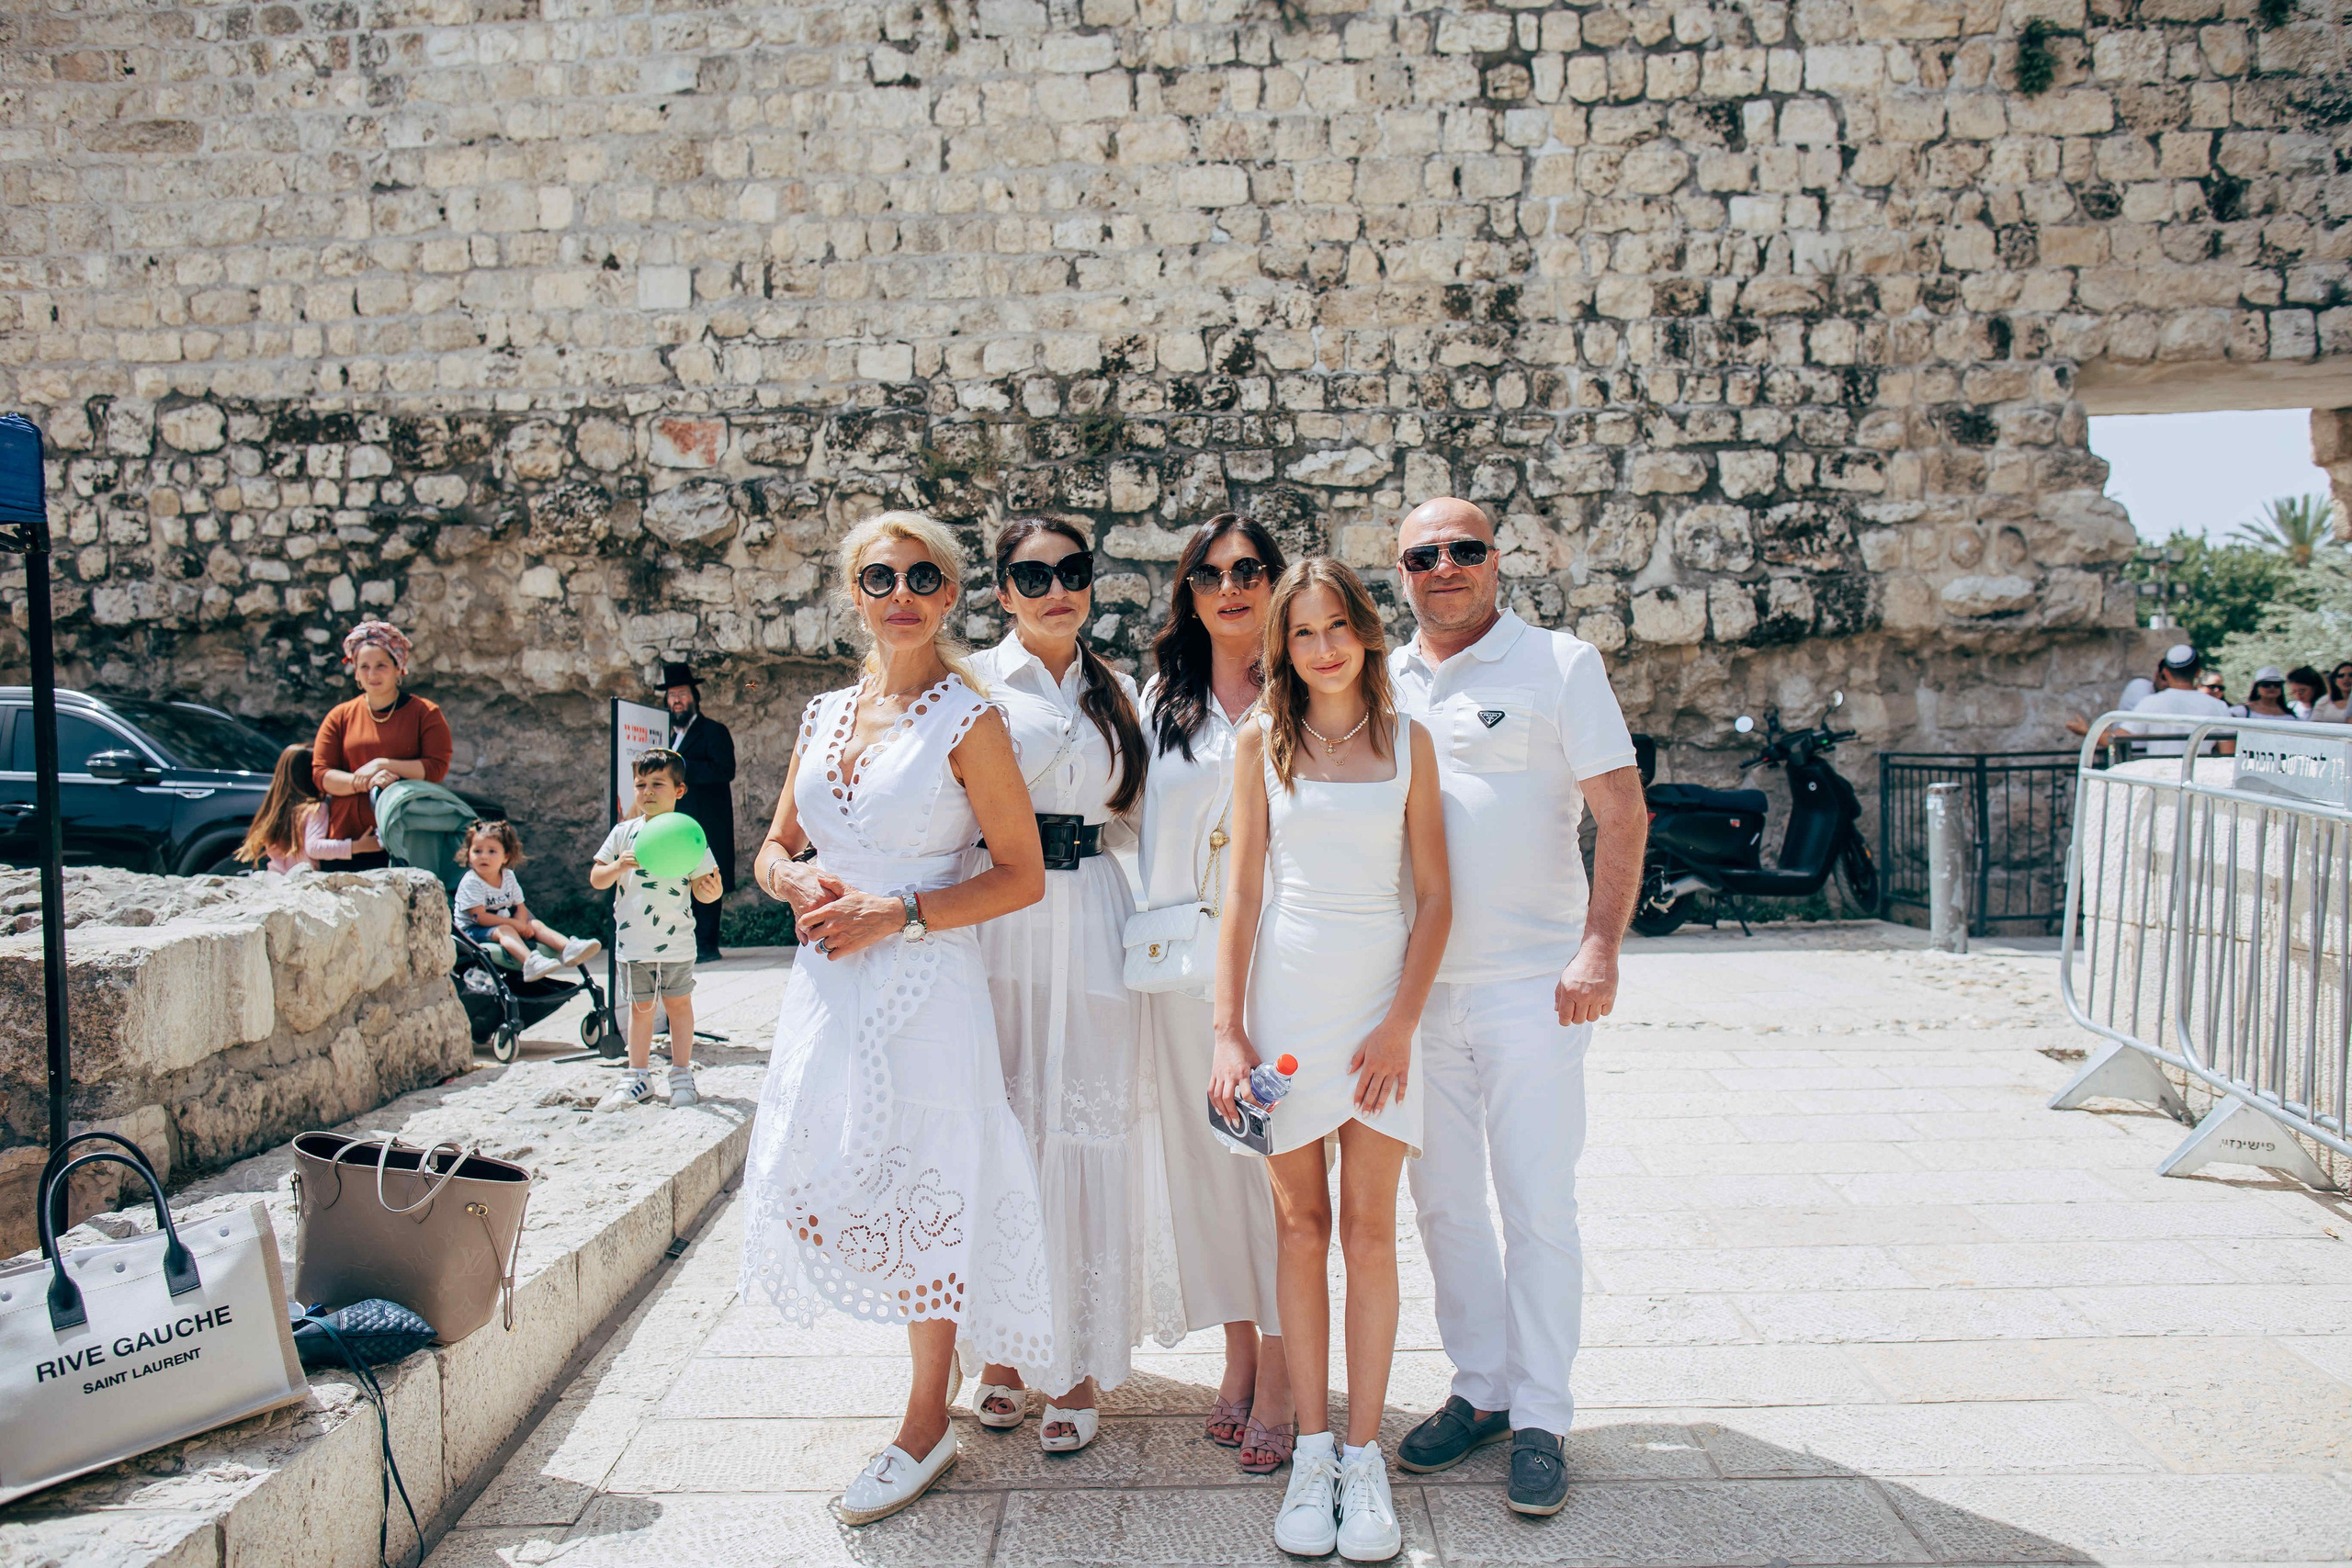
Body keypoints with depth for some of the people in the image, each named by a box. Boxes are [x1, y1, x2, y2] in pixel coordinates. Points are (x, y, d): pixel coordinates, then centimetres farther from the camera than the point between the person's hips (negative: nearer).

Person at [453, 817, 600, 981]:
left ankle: (569, 948, -33)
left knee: (536, 924, -11)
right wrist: (515, 924, -21)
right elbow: (481, 917, -21)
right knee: (504, 931, -33)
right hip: (473, 931, -7)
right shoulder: (470, 883, -16)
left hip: (506, 924, 7)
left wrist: (521, 925, -17)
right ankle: (530, 962, -61)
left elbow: (521, 907, 6)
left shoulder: (508, 877, 4)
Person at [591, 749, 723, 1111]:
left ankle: (682, 1076, 19)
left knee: (679, 1003, 7)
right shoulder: (624, 832, 3)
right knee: (640, 1007, 12)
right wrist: (618, 867, -16)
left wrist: (711, 890, -25)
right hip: (632, 941, 2)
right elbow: (596, 879, 4)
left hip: (675, 941, -2)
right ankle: (638, 1078, 22)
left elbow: (702, 890, -2)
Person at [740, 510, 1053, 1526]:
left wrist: (897, 913, -16)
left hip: (924, 986, -6)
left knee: (919, 1190, 0)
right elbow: (773, 850, 18)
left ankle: (927, 1424, 20)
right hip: (827, 981, 6)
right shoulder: (826, 715, 10)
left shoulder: (968, 722, -7)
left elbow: (1022, 875, -9)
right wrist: (800, 884, -5)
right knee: (821, 1179, 10)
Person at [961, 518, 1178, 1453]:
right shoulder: (973, 684, 4)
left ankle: (1080, 1364, 12)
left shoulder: (1115, 693, 14)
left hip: (1091, 929, 2)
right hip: (996, 930, -2)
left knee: (1087, 1134, 0)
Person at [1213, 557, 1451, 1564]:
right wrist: (1228, 1032, -3)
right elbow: (1242, 893, 3)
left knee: (1369, 1231, 2)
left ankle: (1364, 1453, 12)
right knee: (1300, 1226, 6)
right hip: (1286, 995, 0)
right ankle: (1312, 1449, 16)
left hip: (1381, 997, 0)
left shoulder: (1408, 741, 4)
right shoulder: (1263, 742, 5)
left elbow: (1434, 897, 3)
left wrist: (1402, 1021, -7)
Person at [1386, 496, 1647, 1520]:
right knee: (1443, 1202, 11)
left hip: (1531, 982, -4)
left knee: (1537, 1208, 1)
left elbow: (1622, 811, -6)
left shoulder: (1559, 665, -1)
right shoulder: (1380, 683, 11)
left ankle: (1539, 1420, 13)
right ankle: (1480, 1389, 26)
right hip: (1415, 986, 4)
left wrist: (1600, 948, -16)